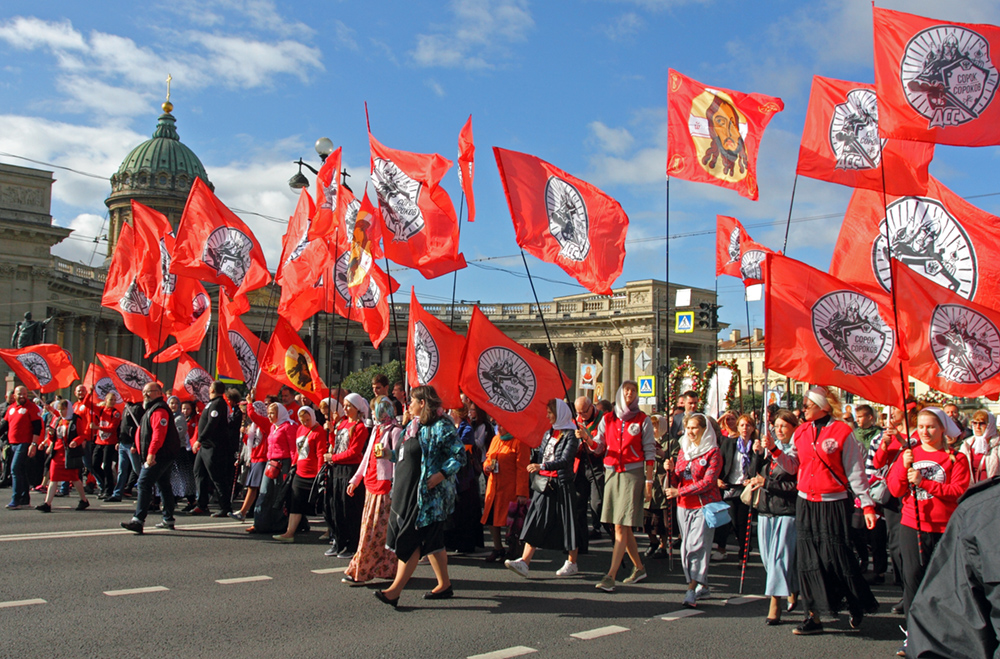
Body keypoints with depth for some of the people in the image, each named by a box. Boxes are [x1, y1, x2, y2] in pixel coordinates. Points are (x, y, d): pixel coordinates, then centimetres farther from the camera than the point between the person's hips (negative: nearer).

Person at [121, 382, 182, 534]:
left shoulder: (159, 410, -13)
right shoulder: (152, 408, 23)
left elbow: (159, 433, -26)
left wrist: (151, 453, -32)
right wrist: (151, 453, 21)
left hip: (158, 456, -11)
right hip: (161, 456, 11)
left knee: (144, 484, -14)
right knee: (164, 486, 14)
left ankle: (138, 520, -19)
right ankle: (168, 520, 21)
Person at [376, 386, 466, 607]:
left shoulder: (441, 426, -12)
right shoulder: (414, 426, 16)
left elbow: (459, 455, -16)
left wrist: (440, 475, -23)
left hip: (427, 493, -9)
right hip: (407, 491, 9)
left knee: (410, 540, -8)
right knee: (431, 541, 13)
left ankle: (395, 591, -7)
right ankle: (444, 585, 23)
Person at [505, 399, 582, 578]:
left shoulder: (570, 434, -8)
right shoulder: (548, 433, 14)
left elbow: (565, 460, -21)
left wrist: (542, 466, -31)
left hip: (561, 484, -6)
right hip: (543, 484, 6)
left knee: (566, 523, 3)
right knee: (535, 523, -2)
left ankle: (572, 563, 17)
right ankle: (524, 562, -8)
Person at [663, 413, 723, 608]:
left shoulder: (713, 452, -6)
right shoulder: (683, 449, 14)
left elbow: (708, 482, -14)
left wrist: (679, 491, -17)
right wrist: (671, 469, -6)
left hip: (704, 505, -6)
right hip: (684, 506, 7)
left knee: (697, 546, -13)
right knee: (687, 547, 8)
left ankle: (692, 590, -12)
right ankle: (703, 586, 18)